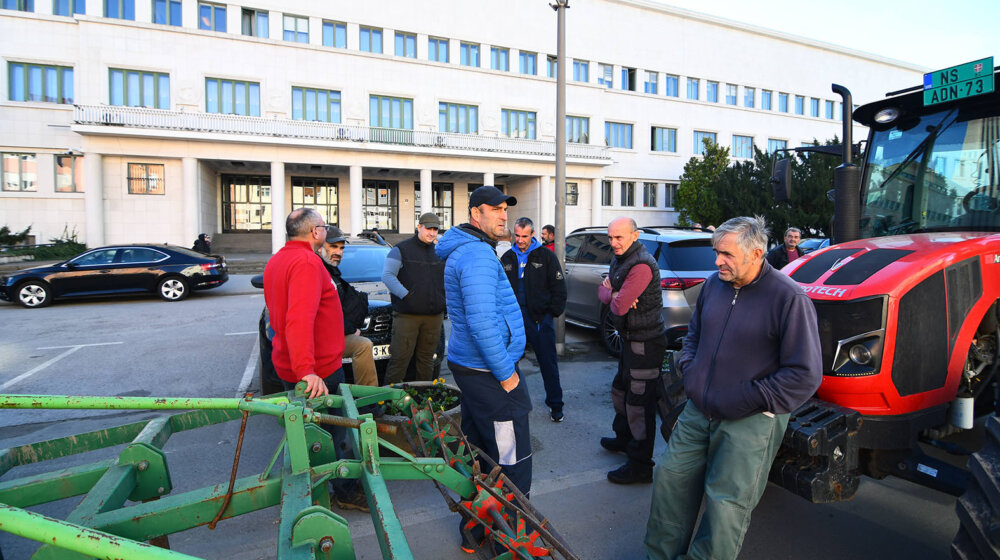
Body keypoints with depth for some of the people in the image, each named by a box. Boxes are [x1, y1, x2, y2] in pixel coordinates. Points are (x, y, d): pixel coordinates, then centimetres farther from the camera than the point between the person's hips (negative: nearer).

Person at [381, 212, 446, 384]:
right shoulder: (401, 250, 1)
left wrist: (444, 301, 8)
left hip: (434, 316, 5)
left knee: (427, 358, 12)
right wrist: (406, 296, -15)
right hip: (407, 315, -5)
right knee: (400, 358, -5)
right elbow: (387, 275, -6)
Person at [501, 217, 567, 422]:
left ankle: (555, 404, 14)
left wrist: (553, 312, -7)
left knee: (548, 363, 2)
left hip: (540, 318, -3)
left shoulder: (546, 256, -1)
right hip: (514, 317, 4)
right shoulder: (507, 258, 11)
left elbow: (559, 288, 0)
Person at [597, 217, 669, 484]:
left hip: (645, 343, -11)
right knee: (621, 389, 25)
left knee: (639, 402, -3)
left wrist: (614, 298, -4)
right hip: (631, 339, 11)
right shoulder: (620, 259, 9)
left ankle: (640, 465, 9)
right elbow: (603, 290, 10)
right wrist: (612, 293, -12)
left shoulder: (641, 265, -23)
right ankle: (624, 438, 46)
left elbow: (619, 307, -26)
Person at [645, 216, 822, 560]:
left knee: (726, 503, 1)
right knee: (671, 478, 12)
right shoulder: (714, 284, 4)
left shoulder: (788, 298, -15)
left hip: (749, 422, -6)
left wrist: (749, 400, -15)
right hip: (697, 412, 7)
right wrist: (689, 368, 6)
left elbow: (805, 374, -15)